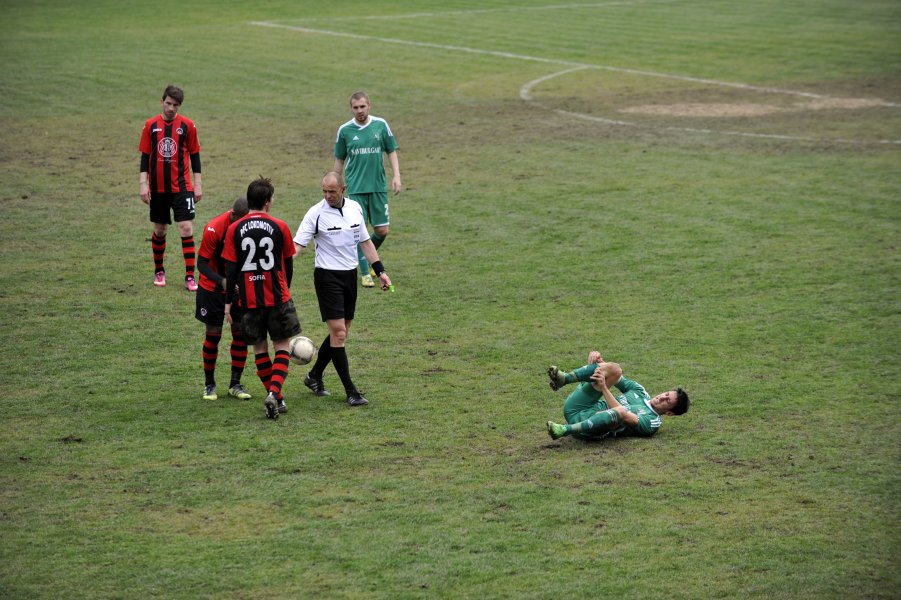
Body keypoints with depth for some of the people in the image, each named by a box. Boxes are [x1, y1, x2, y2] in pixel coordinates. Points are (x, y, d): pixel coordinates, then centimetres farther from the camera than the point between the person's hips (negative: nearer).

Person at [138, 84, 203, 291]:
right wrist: (144, 184, -2)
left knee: (186, 228, -9)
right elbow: (145, 156, 4)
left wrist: (197, 184, 2)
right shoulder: (151, 125, 1)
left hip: (182, 187, -1)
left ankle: (190, 276, -8)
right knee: (159, 230, 11)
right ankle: (159, 271, 28)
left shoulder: (187, 125, -1)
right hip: (157, 188, 1)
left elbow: (194, 155, 5)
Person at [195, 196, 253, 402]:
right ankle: (209, 384, 15)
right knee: (213, 335, 1)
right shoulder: (214, 229, -26)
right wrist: (221, 281, -37)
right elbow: (202, 263, -22)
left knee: (240, 333, 0)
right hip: (213, 288, -3)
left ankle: (235, 384, 9)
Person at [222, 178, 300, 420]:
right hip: (278, 297, -1)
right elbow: (288, 264, 6)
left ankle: (275, 399, 15)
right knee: (282, 346, 7)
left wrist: (228, 302, 4)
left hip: (249, 300, 1)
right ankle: (274, 393, -12)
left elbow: (231, 269, -3)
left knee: (260, 348, 13)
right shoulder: (279, 227, -4)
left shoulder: (234, 230, -2)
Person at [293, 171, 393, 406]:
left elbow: (365, 241, 15)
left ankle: (314, 376, 28)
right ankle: (350, 392, -8)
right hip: (327, 276, -6)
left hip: (350, 275, 6)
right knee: (338, 332, -10)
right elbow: (298, 244, -16)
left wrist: (380, 271, 12)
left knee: (341, 332, 11)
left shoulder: (355, 208, 5)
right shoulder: (316, 213, -11)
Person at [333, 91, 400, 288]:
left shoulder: (381, 125, 2)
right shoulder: (345, 130, 1)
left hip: (378, 187, 1)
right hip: (355, 188, -1)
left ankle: (369, 258, 31)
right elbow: (339, 160, 10)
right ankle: (365, 273, 4)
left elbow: (391, 151, 9)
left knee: (382, 231, 2)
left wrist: (396, 176, -3)